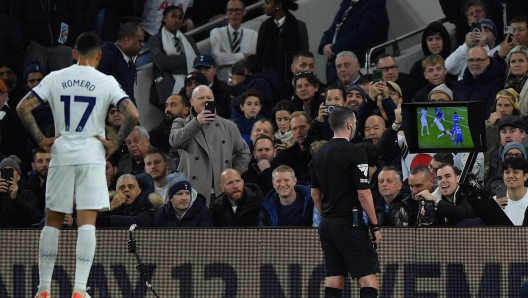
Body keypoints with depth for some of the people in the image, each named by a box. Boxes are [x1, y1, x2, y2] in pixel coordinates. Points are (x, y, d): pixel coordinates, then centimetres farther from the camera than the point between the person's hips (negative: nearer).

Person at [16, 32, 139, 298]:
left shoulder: (55, 78, 5)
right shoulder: (106, 82, -1)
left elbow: (23, 108, -1)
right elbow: (132, 115, -12)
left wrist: (41, 140, 5)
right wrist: (115, 144, -2)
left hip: (61, 154, 2)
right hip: (91, 155, -2)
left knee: (53, 222, 12)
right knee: (87, 223, -5)